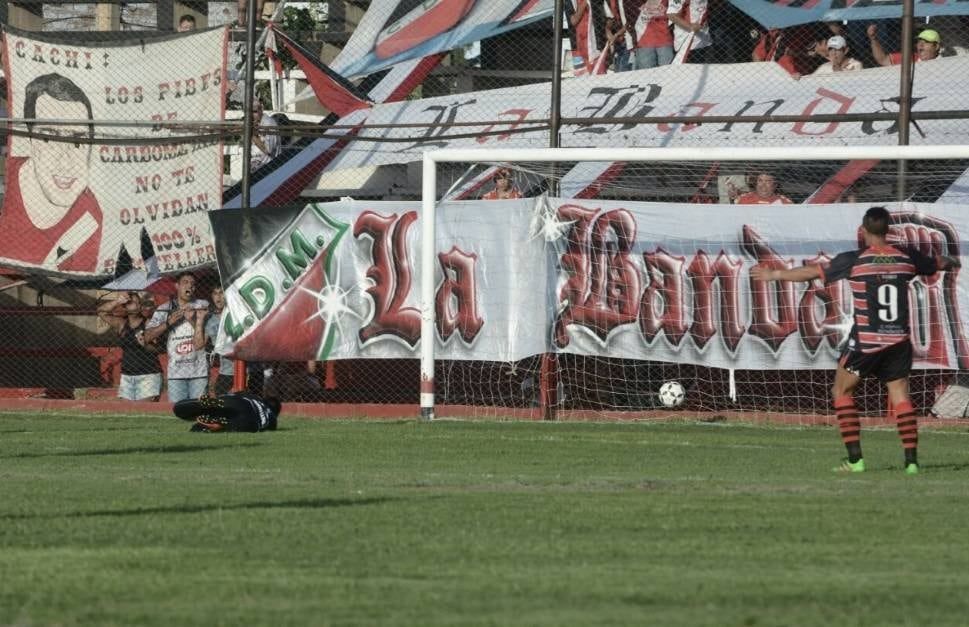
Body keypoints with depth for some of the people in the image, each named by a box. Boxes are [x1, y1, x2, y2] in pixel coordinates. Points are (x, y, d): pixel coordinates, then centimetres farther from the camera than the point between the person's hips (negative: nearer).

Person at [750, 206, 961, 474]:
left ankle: (855, 459, 3)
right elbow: (938, 263, 23)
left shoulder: (855, 260, -7)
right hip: (898, 340, 4)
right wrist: (952, 262, 48)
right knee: (900, 397, 9)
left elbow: (812, 272, -3)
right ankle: (911, 460, 0)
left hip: (866, 341, -4)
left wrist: (773, 274, 10)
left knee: (842, 392, 11)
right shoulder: (906, 257, 4)